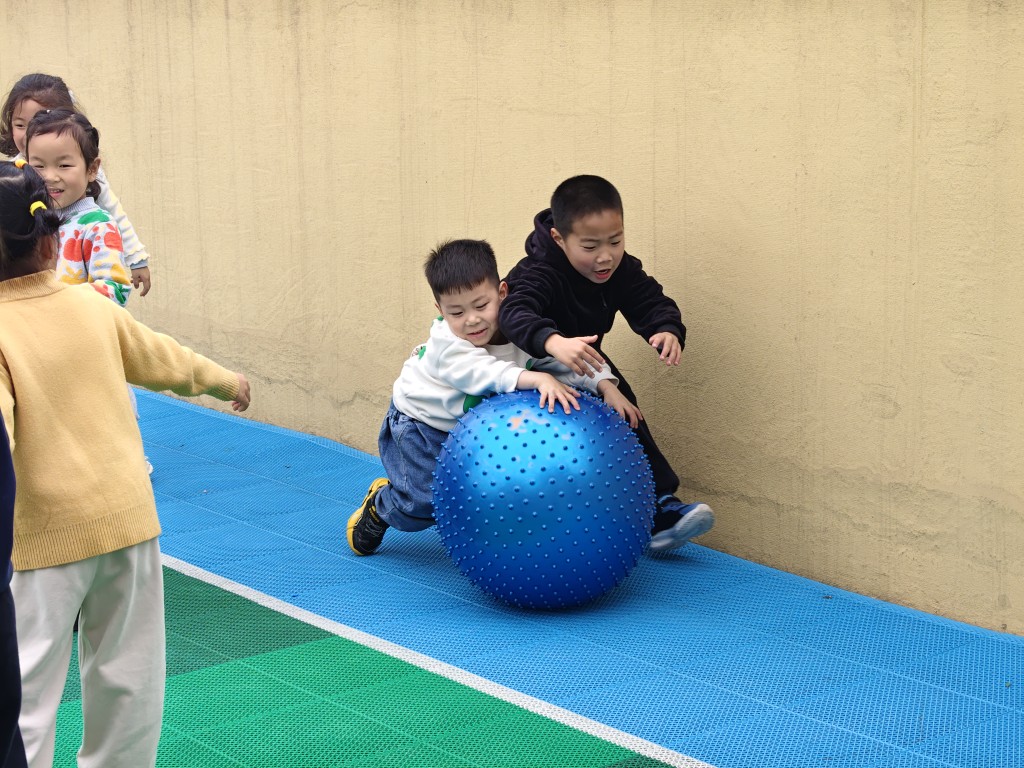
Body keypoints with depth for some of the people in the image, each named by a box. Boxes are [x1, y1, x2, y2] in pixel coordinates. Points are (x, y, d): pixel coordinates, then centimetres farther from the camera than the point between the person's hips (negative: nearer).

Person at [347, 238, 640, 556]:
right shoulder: (446, 342, -36)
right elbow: (484, 373, -50)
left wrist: (607, 387, -33)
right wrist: (536, 379, -63)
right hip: (421, 422, -5)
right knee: (424, 502, -11)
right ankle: (378, 506, 20)